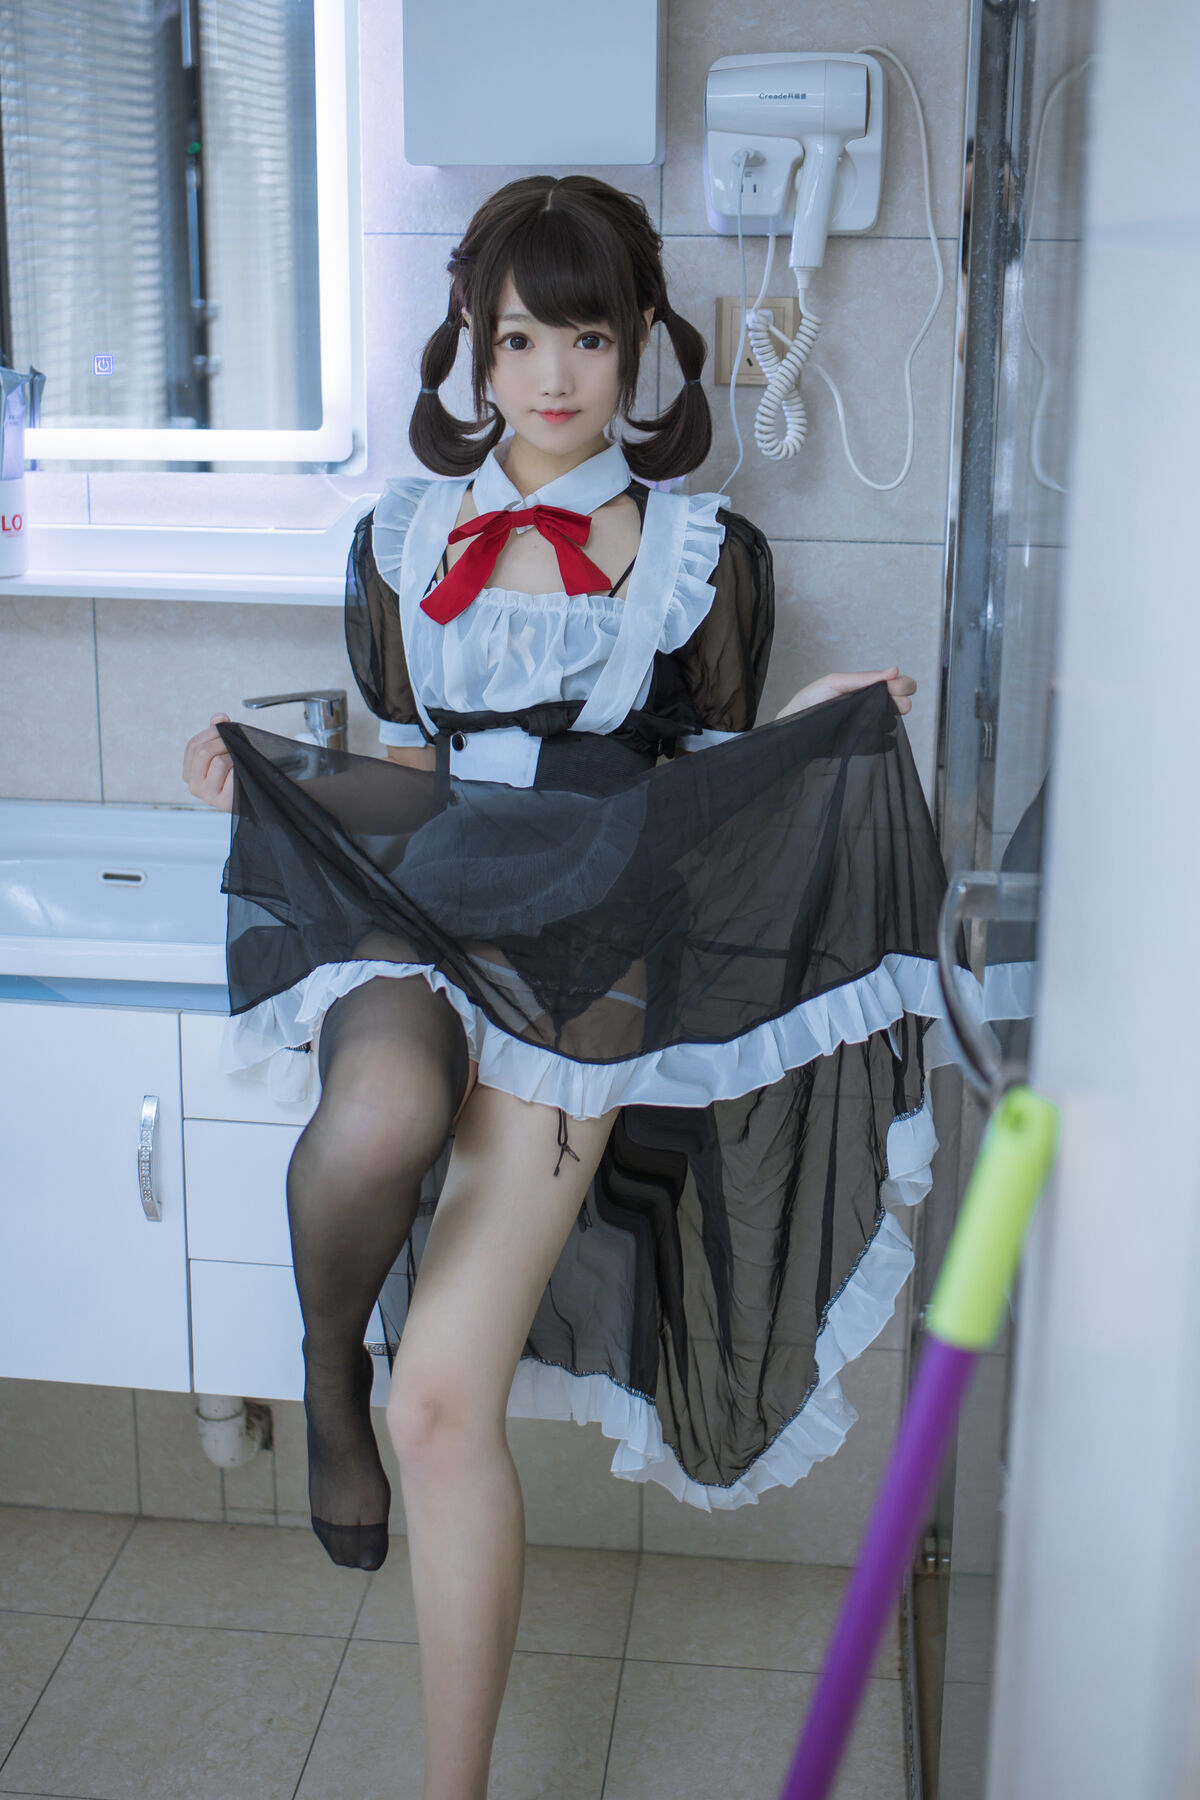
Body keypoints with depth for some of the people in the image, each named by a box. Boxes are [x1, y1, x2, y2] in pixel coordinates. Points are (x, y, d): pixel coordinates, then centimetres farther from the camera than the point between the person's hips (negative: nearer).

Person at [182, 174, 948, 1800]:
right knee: (380, 1119, -39)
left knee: (447, 1407, -10)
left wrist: (823, 726, -3)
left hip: (588, 945, -2)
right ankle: (327, 1360, -3)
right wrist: (262, 770, 8)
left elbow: (707, 775, 13)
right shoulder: (403, 537, 14)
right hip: (415, 907, 2)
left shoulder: (702, 552, 8)